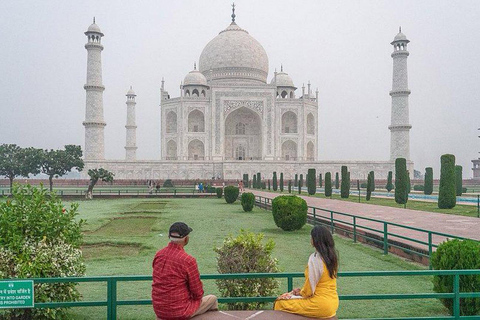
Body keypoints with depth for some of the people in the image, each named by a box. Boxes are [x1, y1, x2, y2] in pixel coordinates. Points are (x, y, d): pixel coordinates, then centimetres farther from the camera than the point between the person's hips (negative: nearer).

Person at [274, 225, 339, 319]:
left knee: (280, 302, 2)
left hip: (321, 306, -9)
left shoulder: (315, 258, -21)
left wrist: (300, 292, 4)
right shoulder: (332, 256, 5)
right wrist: (301, 290, 15)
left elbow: (309, 291, -17)